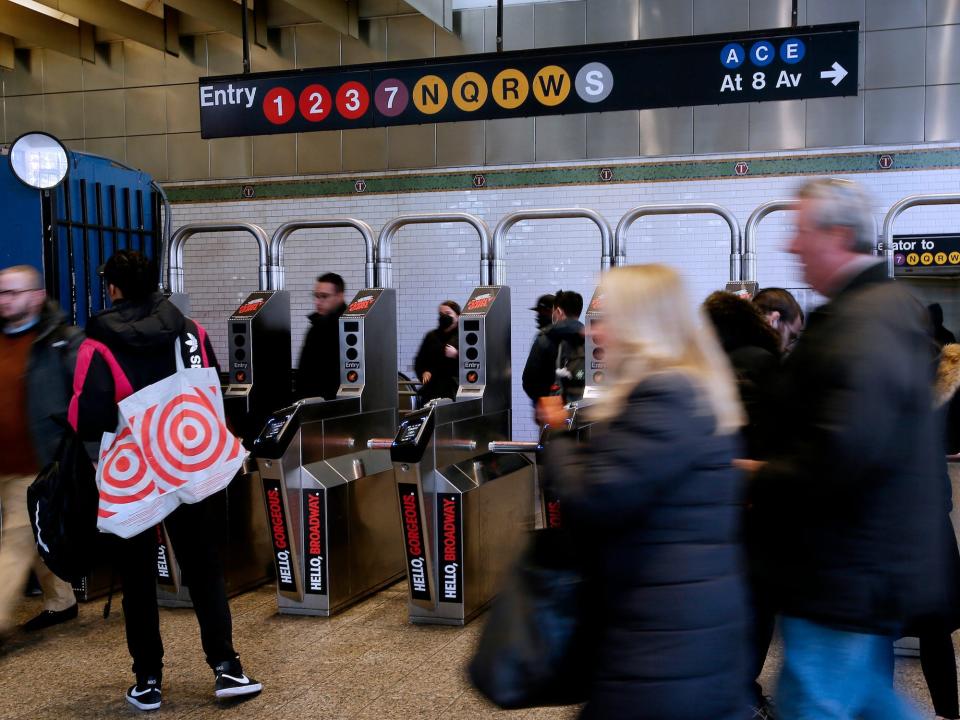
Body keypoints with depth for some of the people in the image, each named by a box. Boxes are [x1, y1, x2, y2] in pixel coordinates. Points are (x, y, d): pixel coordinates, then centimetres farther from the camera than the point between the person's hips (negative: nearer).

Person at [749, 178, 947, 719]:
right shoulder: (891, 307, 13)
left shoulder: (862, 324, -22)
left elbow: (842, 453, -31)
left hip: (846, 578, -11)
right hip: (878, 567, 11)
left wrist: (762, 479, -15)